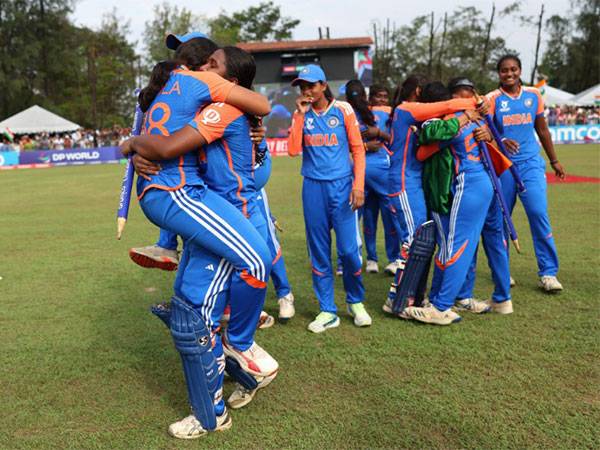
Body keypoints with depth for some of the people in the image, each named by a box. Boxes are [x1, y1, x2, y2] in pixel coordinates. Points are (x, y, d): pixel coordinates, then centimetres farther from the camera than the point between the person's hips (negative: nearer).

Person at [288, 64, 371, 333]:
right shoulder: (300, 114, 8)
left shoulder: (342, 110, 1)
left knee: (349, 249, -5)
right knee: (318, 252, 5)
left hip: (341, 185, -2)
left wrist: (358, 185, -9)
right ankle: (327, 311, 15)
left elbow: (358, 149, 0)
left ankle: (356, 303, 19)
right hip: (313, 188, 3)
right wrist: (300, 114, -6)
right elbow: (293, 150, -5)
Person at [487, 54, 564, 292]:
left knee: (539, 213, -10)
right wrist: (501, 141, -33)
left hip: (531, 163, 2)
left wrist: (554, 160, 20)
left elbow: (542, 129, 16)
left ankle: (548, 273, -3)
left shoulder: (533, 95, 7)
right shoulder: (492, 99, -2)